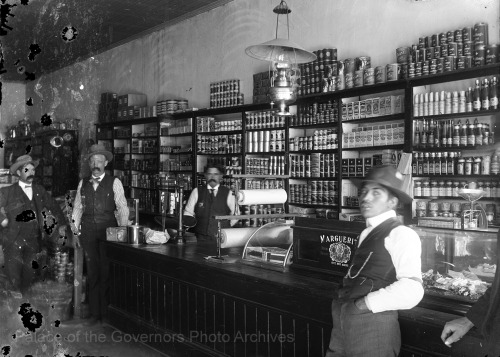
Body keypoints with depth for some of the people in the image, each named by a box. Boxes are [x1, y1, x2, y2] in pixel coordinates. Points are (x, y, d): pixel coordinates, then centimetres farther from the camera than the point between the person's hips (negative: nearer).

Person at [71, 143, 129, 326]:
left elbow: (122, 208, -2)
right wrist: (75, 231, 10)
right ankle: (94, 313, 14)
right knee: (92, 272, 6)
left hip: (108, 230, -3)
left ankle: (107, 313, 9)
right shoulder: (83, 183, 11)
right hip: (88, 231, 3)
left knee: (107, 272, -2)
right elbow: (77, 208, 14)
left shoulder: (114, 182, 0)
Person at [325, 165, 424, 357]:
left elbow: (411, 290, -21)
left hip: (374, 325, -7)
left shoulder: (401, 234, -9)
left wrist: (364, 304, -15)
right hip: (343, 324, 7)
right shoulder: (366, 233, 16)